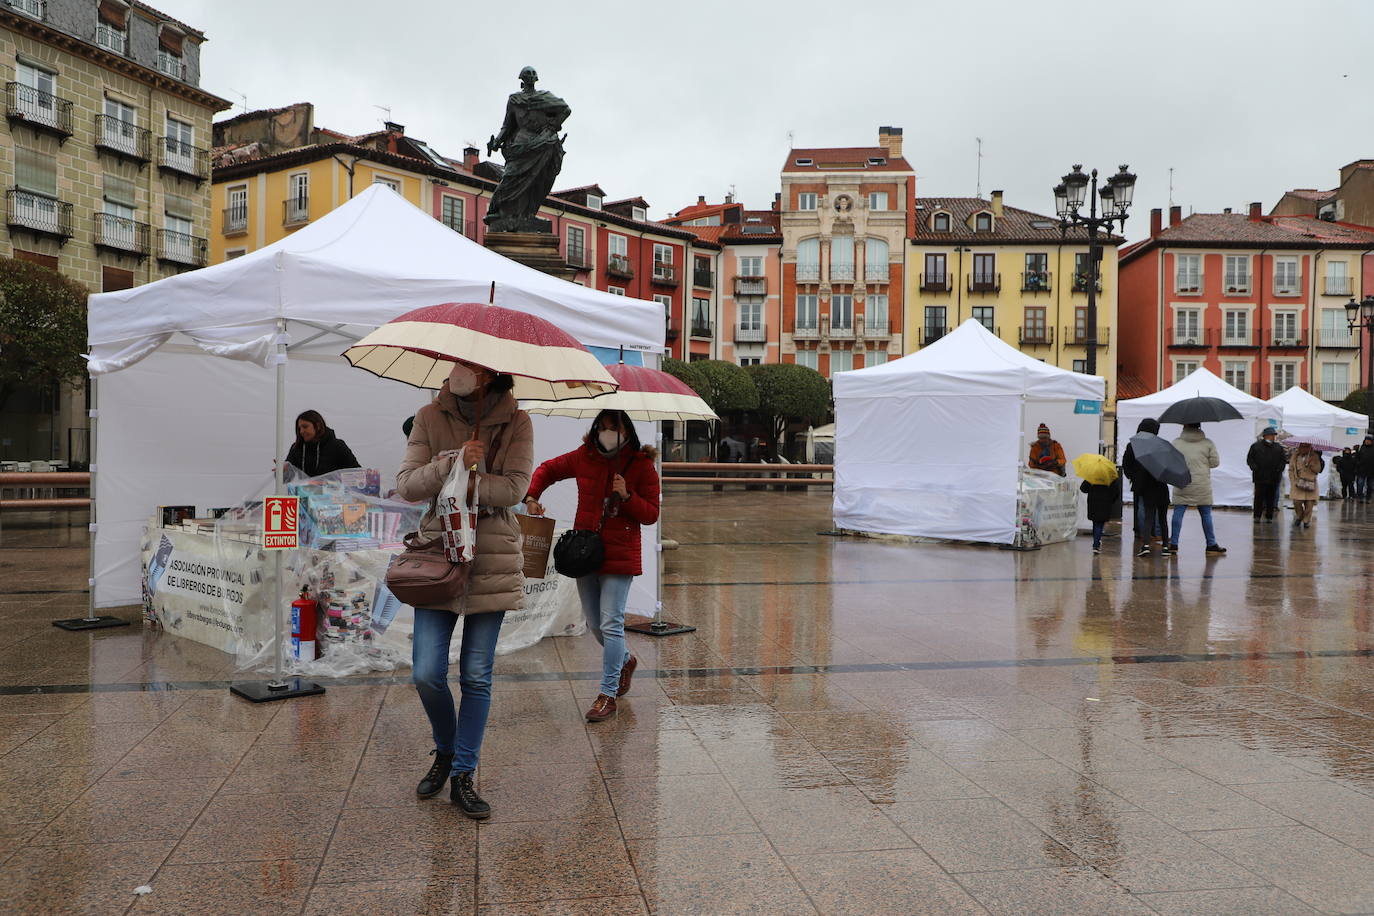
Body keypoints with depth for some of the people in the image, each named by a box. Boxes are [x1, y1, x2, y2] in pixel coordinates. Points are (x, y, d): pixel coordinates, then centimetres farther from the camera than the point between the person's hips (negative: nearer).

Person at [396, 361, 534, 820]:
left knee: (477, 676, 4)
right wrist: (455, 462, -21)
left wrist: (450, 482, -18)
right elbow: (406, 484, -5)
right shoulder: (430, 417, 3)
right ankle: (445, 751, 28)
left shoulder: (516, 422, 0)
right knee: (427, 674, -2)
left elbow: (515, 487, -12)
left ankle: (463, 777, 17)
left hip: (493, 558, -1)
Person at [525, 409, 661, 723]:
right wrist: (532, 496, 4)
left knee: (610, 624, -9)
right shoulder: (585, 456, 3)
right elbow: (548, 469, 19)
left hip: (619, 556, -5)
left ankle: (607, 694, 2)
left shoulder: (642, 465, -6)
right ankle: (625, 661, 43)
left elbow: (651, 514, -4)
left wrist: (627, 496, -20)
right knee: (594, 624, 15)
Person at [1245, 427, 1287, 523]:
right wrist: (1254, 467, -10)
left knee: (1271, 498, 5)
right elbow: (1249, 459, 5)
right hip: (1260, 477, -2)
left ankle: (1269, 516, 12)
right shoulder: (1256, 446, 3)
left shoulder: (1278, 448, 10)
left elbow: (1283, 460, 11)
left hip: (1273, 478, 2)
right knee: (1259, 497, -4)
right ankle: (1257, 516, 3)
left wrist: (1279, 469, -5)